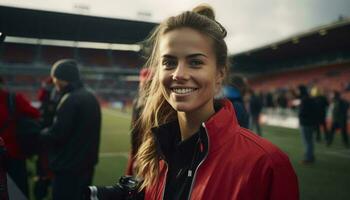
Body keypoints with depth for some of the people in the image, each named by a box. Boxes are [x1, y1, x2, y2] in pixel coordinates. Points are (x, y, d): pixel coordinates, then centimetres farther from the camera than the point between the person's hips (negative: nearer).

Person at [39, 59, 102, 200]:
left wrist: (42, 133, 0)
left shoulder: (70, 99, -18)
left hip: (68, 166, -9)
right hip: (86, 162, 9)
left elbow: (56, 135, -21)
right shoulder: (90, 97, 10)